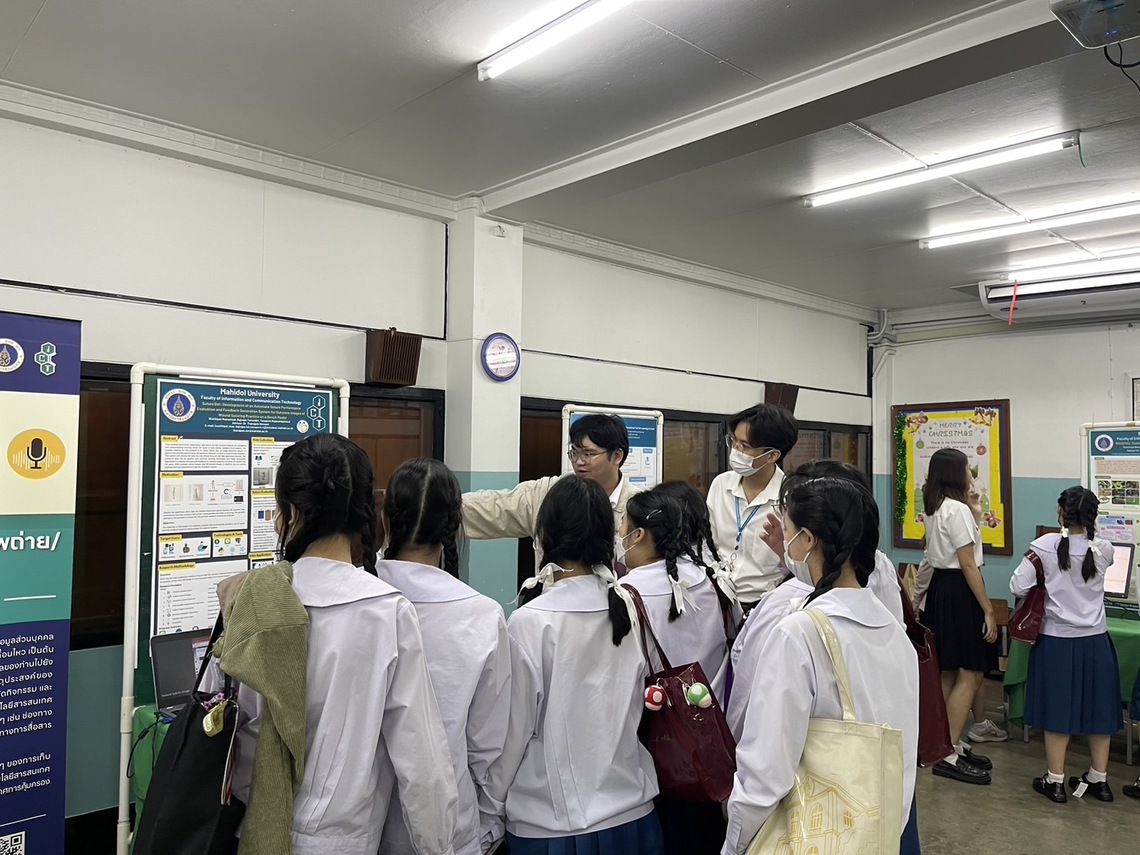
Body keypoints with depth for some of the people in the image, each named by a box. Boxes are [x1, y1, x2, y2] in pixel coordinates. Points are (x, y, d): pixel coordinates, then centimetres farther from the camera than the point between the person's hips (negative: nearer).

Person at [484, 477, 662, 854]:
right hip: (630, 812, 4)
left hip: (550, 825, -4)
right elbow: (640, 708, 5)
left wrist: (494, 801, 3)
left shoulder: (530, 622, -20)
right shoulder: (630, 608, -8)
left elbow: (515, 728, -12)